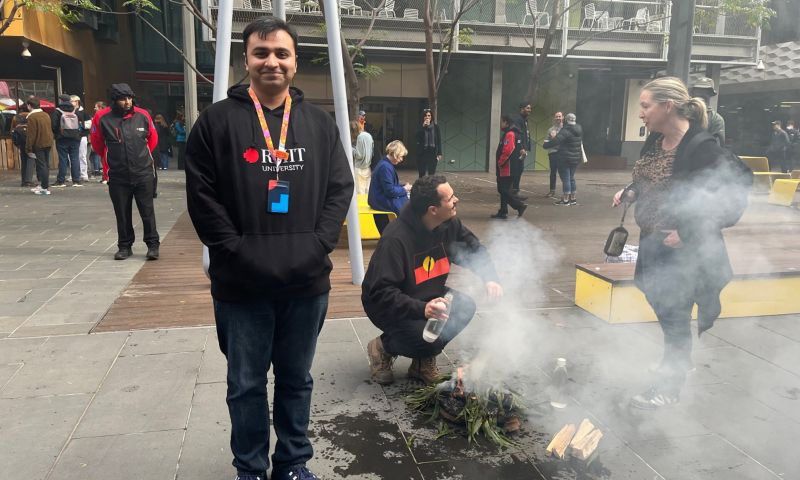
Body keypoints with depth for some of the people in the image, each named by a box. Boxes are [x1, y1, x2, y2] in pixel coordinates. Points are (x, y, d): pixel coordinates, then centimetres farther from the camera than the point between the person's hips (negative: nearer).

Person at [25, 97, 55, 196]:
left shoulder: (32, 117, -12)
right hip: (48, 143, 7)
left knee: (41, 166, -5)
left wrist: (29, 148, -10)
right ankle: (42, 185, 21)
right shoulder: (46, 115, 12)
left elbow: (31, 134, -14)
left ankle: (46, 188, -5)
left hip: (38, 145, -7)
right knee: (46, 165, 12)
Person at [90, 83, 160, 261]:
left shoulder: (143, 115, -2)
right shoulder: (102, 118, -5)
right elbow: (96, 142, 12)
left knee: (147, 211, 3)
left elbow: (153, 138, 14)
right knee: (122, 214, 9)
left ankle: (153, 245, 13)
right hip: (117, 176, 0)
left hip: (143, 174, 0)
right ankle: (124, 246, 21)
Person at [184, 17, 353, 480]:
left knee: (297, 380, 16)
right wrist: (238, 252, -12)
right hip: (241, 285, -2)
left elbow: (341, 188, 5)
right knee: (246, 385, 12)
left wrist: (317, 245, -7)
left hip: (307, 282, 2)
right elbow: (202, 197, -3)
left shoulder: (320, 123, 8)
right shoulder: (217, 121, 0)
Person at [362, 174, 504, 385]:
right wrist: (421, 309, -43)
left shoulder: (449, 225, -9)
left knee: (466, 307, -17)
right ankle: (383, 346, 3)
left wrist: (490, 279, -13)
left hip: (428, 299, 7)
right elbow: (381, 292, -32)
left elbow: (475, 249, 6)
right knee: (428, 337, -30)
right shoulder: (395, 239, -31)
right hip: (387, 307, -7)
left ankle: (424, 360, 3)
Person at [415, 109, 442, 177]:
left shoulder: (435, 127, 4)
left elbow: (439, 141, 4)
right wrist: (423, 126, -18)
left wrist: (439, 153, -2)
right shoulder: (420, 127, 3)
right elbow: (417, 137, -13)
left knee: (431, 173, 0)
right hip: (422, 153, 0)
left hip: (432, 153, 0)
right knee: (422, 174, 0)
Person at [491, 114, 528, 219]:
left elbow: (507, 151, -25)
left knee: (504, 190, -9)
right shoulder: (509, 133, 18)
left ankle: (520, 206, -6)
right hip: (505, 168, 10)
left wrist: (500, 162, -15)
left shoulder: (510, 134, -15)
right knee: (503, 189, 12)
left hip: (506, 168, -10)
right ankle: (503, 212, 16)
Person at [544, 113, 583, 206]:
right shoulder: (579, 129, 6)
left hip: (565, 159, -8)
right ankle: (573, 199, 21)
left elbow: (555, 140, -30)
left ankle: (565, 200, 0)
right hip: (576, 158, 8)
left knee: (565, 179, -2)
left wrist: (546, 144, -18)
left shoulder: (566, 131, -20)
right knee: (571, 178, 17)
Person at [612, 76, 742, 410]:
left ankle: (669, 387, 21)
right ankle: (679, 363, 45)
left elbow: (727, 205, -20)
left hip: (684, 250, -8)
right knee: (661, 305, 20)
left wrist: (687, 233, -26)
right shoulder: (654, 141, 3)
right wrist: (630, 192, -1)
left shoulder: (703, 148, -21)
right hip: (653, 244, 8)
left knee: (674, 315, 3)